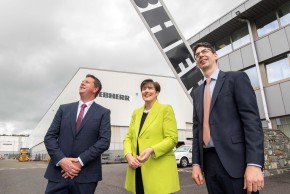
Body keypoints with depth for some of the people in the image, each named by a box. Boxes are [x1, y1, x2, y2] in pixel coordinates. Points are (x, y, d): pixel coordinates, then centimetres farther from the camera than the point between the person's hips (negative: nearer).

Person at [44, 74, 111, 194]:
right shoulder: (64, 108, 10)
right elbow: (49, 136, 5)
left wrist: (80, 161, -14)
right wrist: (61, 159, -10)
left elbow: (104, 141, -7)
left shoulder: (103, 112, 2)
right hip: (59, 171, 2)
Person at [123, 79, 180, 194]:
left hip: (159, 169, -4)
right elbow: (128, 137, 12)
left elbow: (172, 139, -8)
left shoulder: (165, 109, -1)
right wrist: (128, 155, -6)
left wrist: (152, 150, -22)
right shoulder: (136, 113, 15)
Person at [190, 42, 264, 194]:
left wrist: (254, 164, -18)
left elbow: (252, 119, -9)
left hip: (235, 160, -5)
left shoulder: (236, 78, 0)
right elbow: (197, 128, 14)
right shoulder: (196, 93, 16)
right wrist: (196, 163, 7)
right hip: (208, 161, 5)